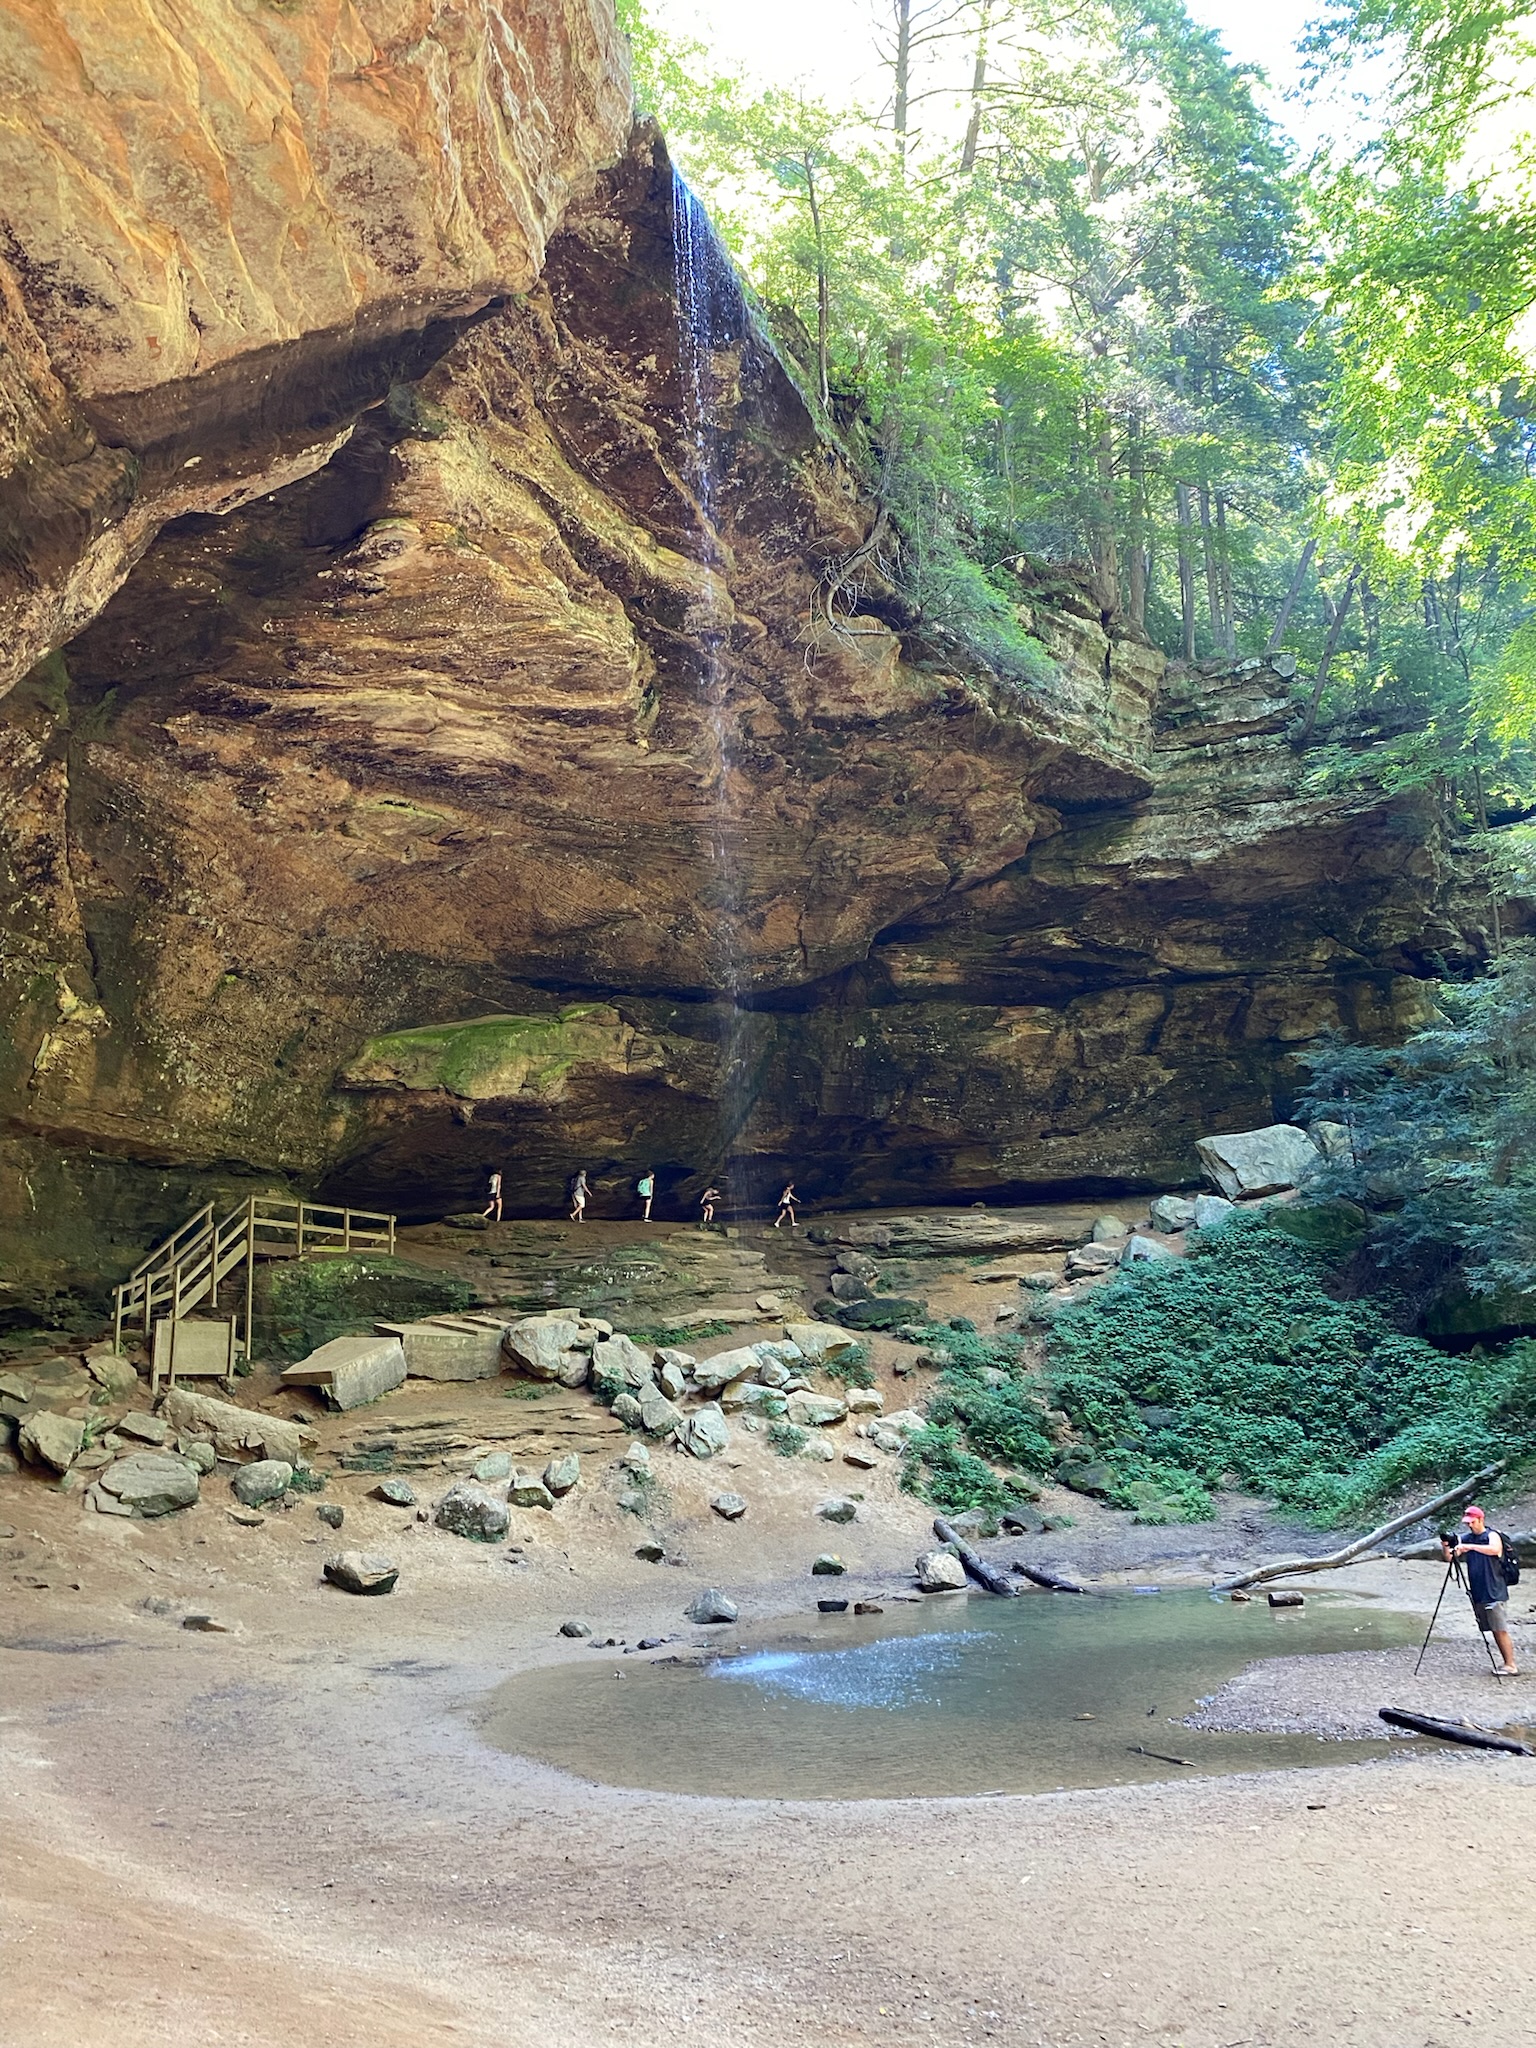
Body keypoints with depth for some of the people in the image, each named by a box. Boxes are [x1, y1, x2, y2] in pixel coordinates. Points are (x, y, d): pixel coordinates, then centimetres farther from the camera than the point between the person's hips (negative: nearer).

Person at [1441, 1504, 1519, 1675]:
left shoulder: (1492, 1535, -5)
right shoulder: (1466, 1539, 11)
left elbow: (1495, 1549, -27)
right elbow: (1449, 1558, 6)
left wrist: (1470, 1547, -32)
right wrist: (1445, 1546, -13)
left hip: (1495, 1592, -6)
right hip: (1478, 1594, 6)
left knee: (1500, 1630, -9)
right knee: (1493, 1631, 8)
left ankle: (1511, 1666, -5)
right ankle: (1507, 1664, 14)